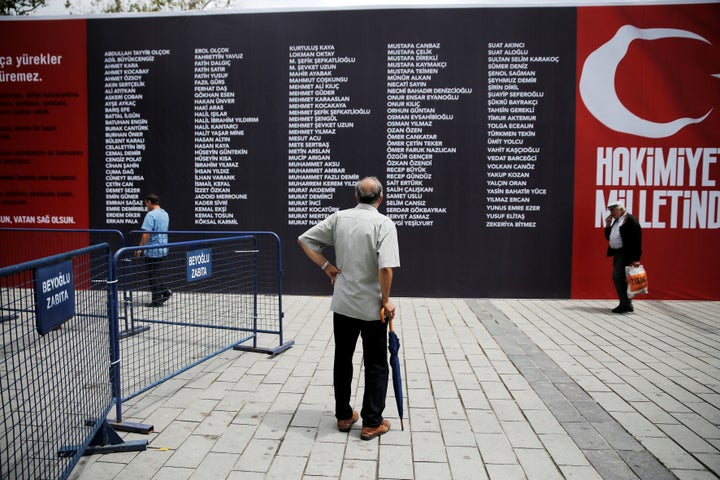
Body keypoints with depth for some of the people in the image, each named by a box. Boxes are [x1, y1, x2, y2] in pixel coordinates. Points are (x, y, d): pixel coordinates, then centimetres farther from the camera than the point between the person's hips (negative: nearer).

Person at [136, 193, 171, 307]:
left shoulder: (151, 215, -16)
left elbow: (146, 234, -21)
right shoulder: (165, 214, 10)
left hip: (152, 250, -8)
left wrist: (140, 248, -15)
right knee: (156, 274, 20)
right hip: (163, 249, 8)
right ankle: (165, 292, 14)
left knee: (153, 275, 2)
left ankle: (157, 301, 7)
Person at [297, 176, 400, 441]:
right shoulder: (384, 223, -14)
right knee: (376, 366, 10)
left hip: (343, 304, 4)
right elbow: (386, 268, -24)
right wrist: (386, 299, -11)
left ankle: (344, 416, 28)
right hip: (372, 307, -4)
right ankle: (372, 423, 16)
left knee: (342, 360, 18)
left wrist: (327, 265, 6)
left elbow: (305, 239, 4)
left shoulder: (339, 218, 0)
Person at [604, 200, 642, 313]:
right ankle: (626, 304, 19)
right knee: (620, 279, 11)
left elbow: (636, 240, -17)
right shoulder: (616, 221, 16)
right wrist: (608, 225, 6)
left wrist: (635, 258, -21)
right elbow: (608, 237, 21)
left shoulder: (630, 220, -12)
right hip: (617, 254, 9)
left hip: (626, 254, -9)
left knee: (617, 277, -12)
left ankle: (625, 304, -4)